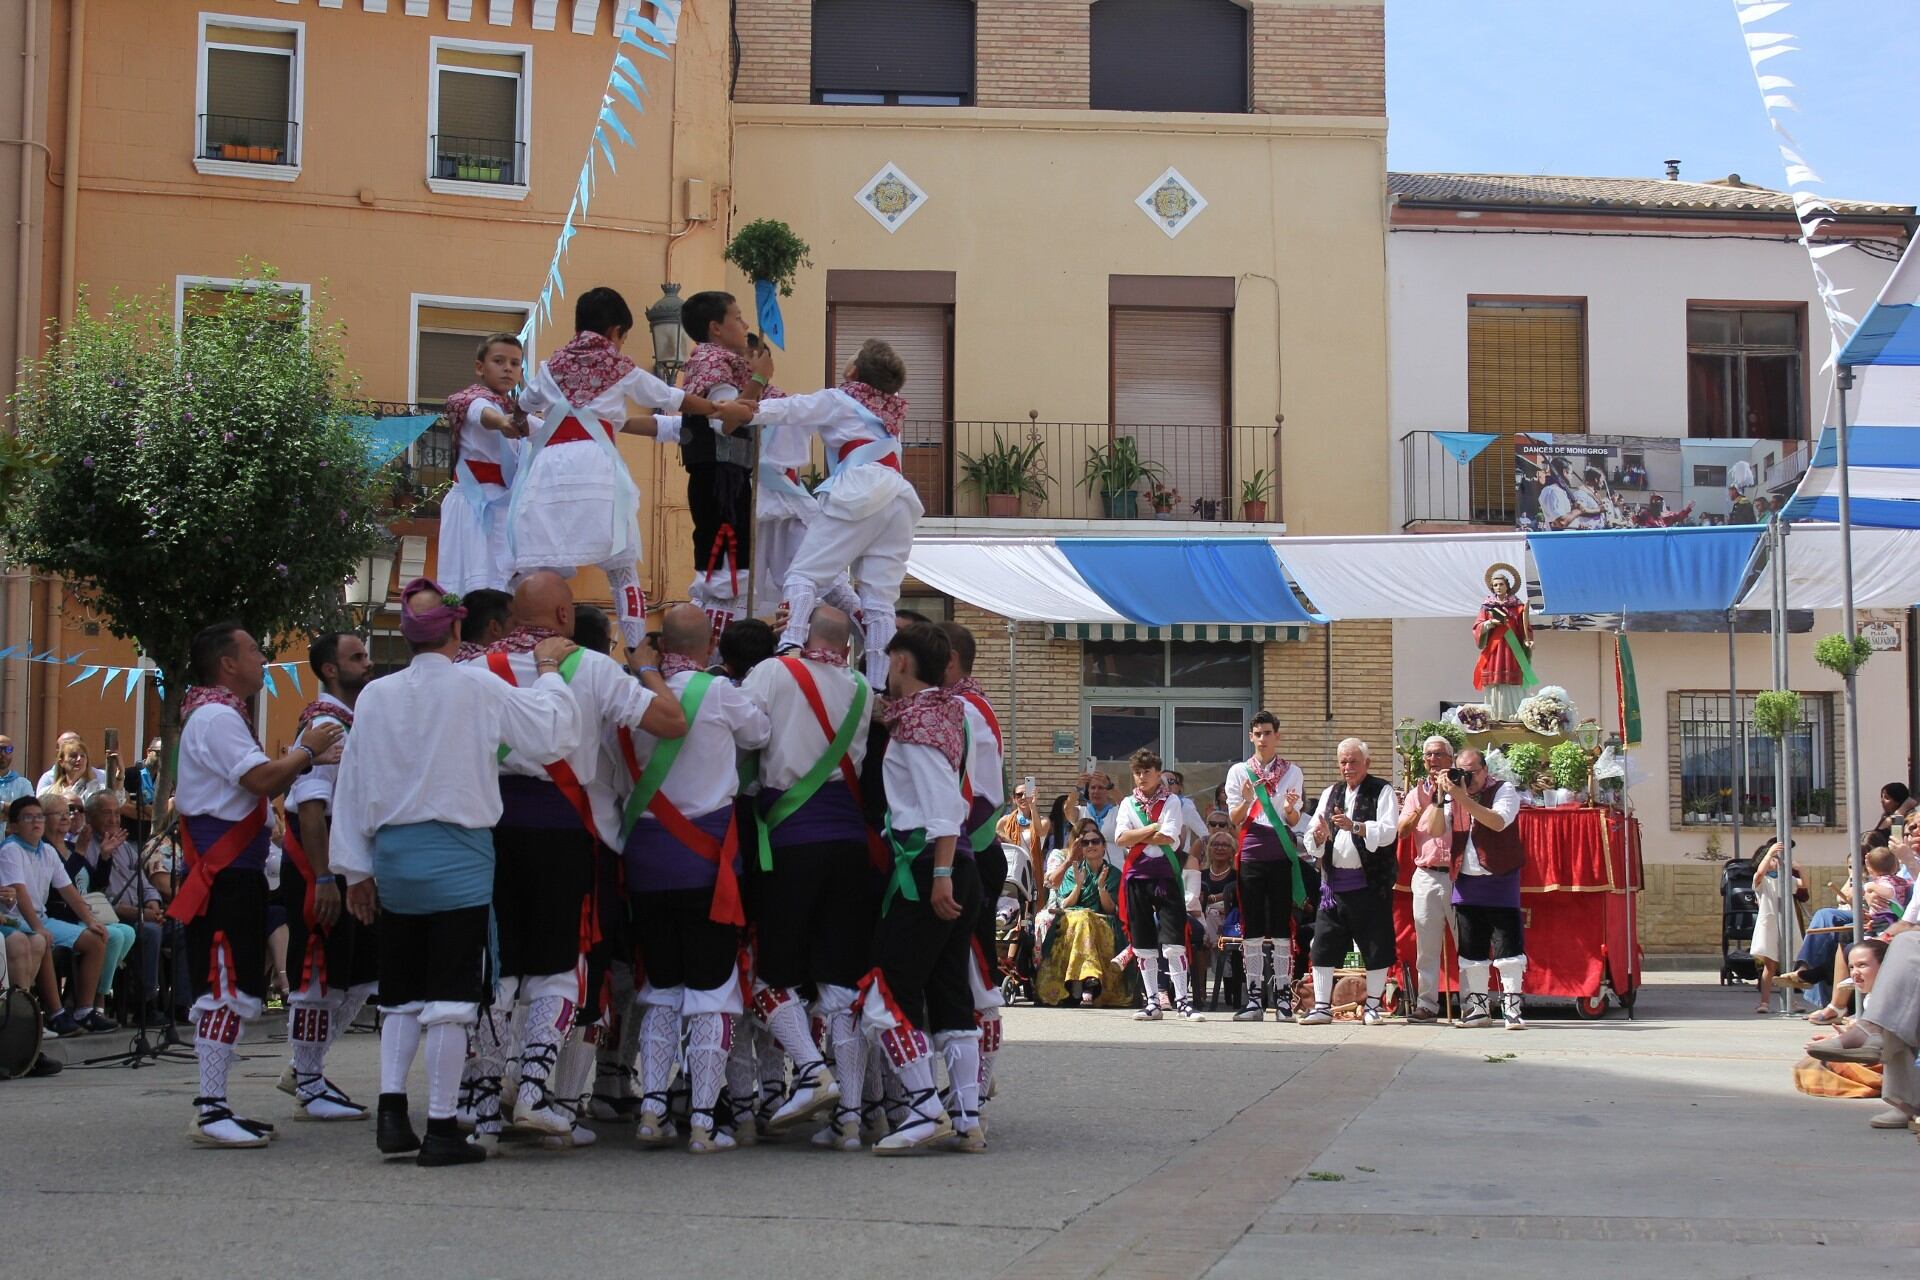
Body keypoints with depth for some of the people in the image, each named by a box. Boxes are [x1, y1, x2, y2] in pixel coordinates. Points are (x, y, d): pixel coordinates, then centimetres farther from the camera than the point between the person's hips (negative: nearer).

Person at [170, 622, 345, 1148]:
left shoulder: (222, 716, 22)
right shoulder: (217, 718, -13)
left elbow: (262, 786, 26)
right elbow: (263, 779, -23)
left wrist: (305, 759, 14)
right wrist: (305, 751, -7)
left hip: (236, 874, 11)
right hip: (223, 876, -11)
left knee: (239, 991, 12)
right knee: (226, 989, -11)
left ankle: (215, 1103, 16)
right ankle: (210, 1112, -11)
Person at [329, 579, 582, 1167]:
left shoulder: (375, 696, 4)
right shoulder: (478, 688, -9)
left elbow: (354, 784, 9)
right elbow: (554, 732, -4)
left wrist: (356, 869, 17)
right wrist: (549, 669, 12)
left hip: (392, 854, 4)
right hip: (457, 858, -4)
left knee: (401, 992, 16)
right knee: (450, 997, 0)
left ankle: (391, 1109, 5)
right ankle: (441, 1129, 0)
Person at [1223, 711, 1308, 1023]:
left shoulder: (1292, 772, 8)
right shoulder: (1239, 772, 9)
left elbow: (1294, 822, 6)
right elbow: (1234, 819, 4)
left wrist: (1290, 809, -17)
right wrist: (1246, 801, -16)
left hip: (1282, 856, -1)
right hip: (1251, 854, 1)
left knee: (1281, 927, -2)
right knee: (1252, 929, 1)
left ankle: (1283, 997, 0)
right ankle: (1254, 999, 2)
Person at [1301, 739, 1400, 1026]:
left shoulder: (1381, 792, 0)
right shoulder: (1330, 794, 16)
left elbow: (1388, 832, -14)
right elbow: (1312, 842, 12)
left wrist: (1354, 826, -26)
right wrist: (1318, 836, -11)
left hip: (1370, 882, -5)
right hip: (1334, 881, 5)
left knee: (1375, 946, -1)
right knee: (1324, 945, 2)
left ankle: (1373, 1005, 9)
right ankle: (1322, 1006, 7)